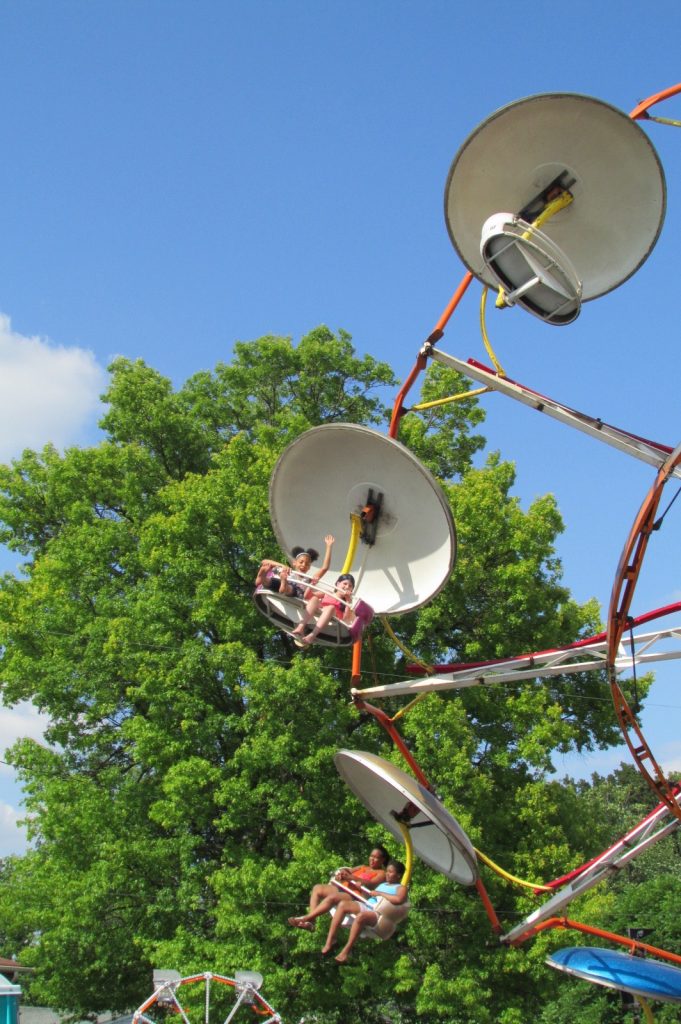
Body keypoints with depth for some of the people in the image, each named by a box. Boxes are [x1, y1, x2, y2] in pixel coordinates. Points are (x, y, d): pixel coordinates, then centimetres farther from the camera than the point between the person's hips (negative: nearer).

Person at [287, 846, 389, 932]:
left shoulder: (381, 873, 5)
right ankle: (310, 922, -21)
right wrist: (341, 874, -7)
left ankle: (305, 918, -34)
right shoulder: (363, 867, 28)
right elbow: (347, 871, 18)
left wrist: (351, 877, -23)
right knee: (317, 888, -7)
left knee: (332, 897, -33)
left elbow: (371, 884, -13)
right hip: (344, 889, 9)